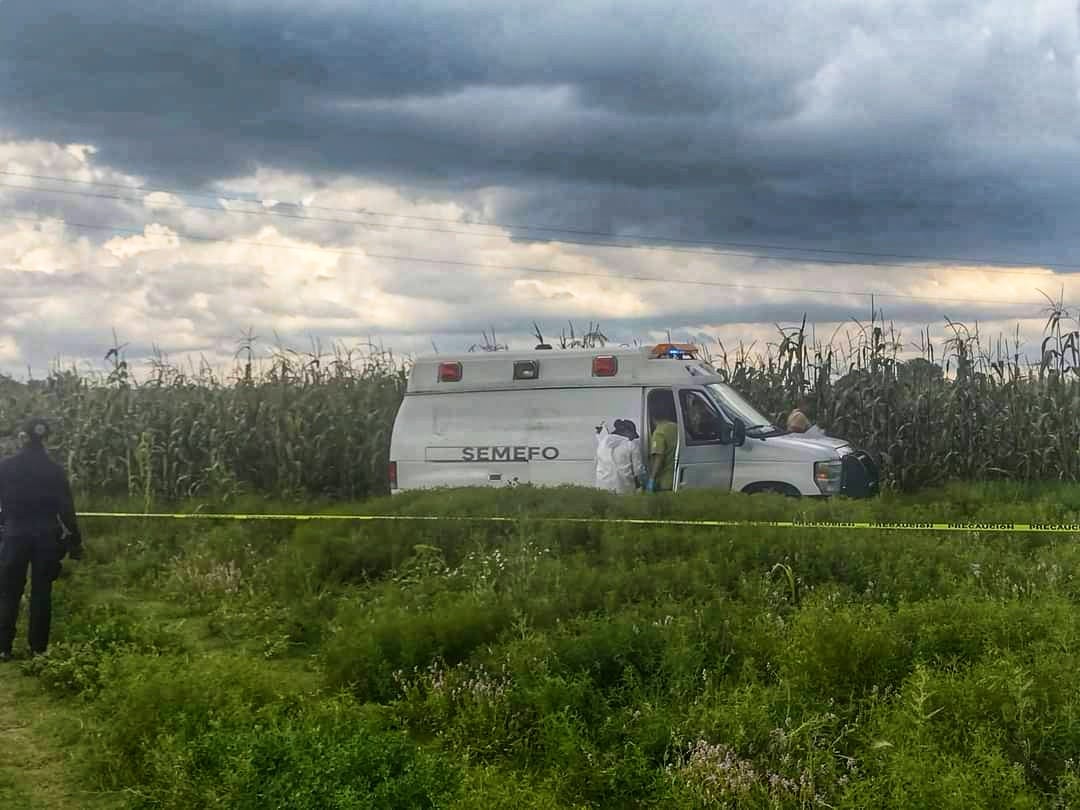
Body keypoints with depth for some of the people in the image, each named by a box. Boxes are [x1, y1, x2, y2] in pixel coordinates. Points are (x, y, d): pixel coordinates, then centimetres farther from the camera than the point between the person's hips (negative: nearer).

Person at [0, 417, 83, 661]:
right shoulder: (54, 469, -3)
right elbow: (66, 508, -1)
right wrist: (75, 540, 6)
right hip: (46, 536, 1)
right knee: (41, 593, 7)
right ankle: (38, 648, 6)